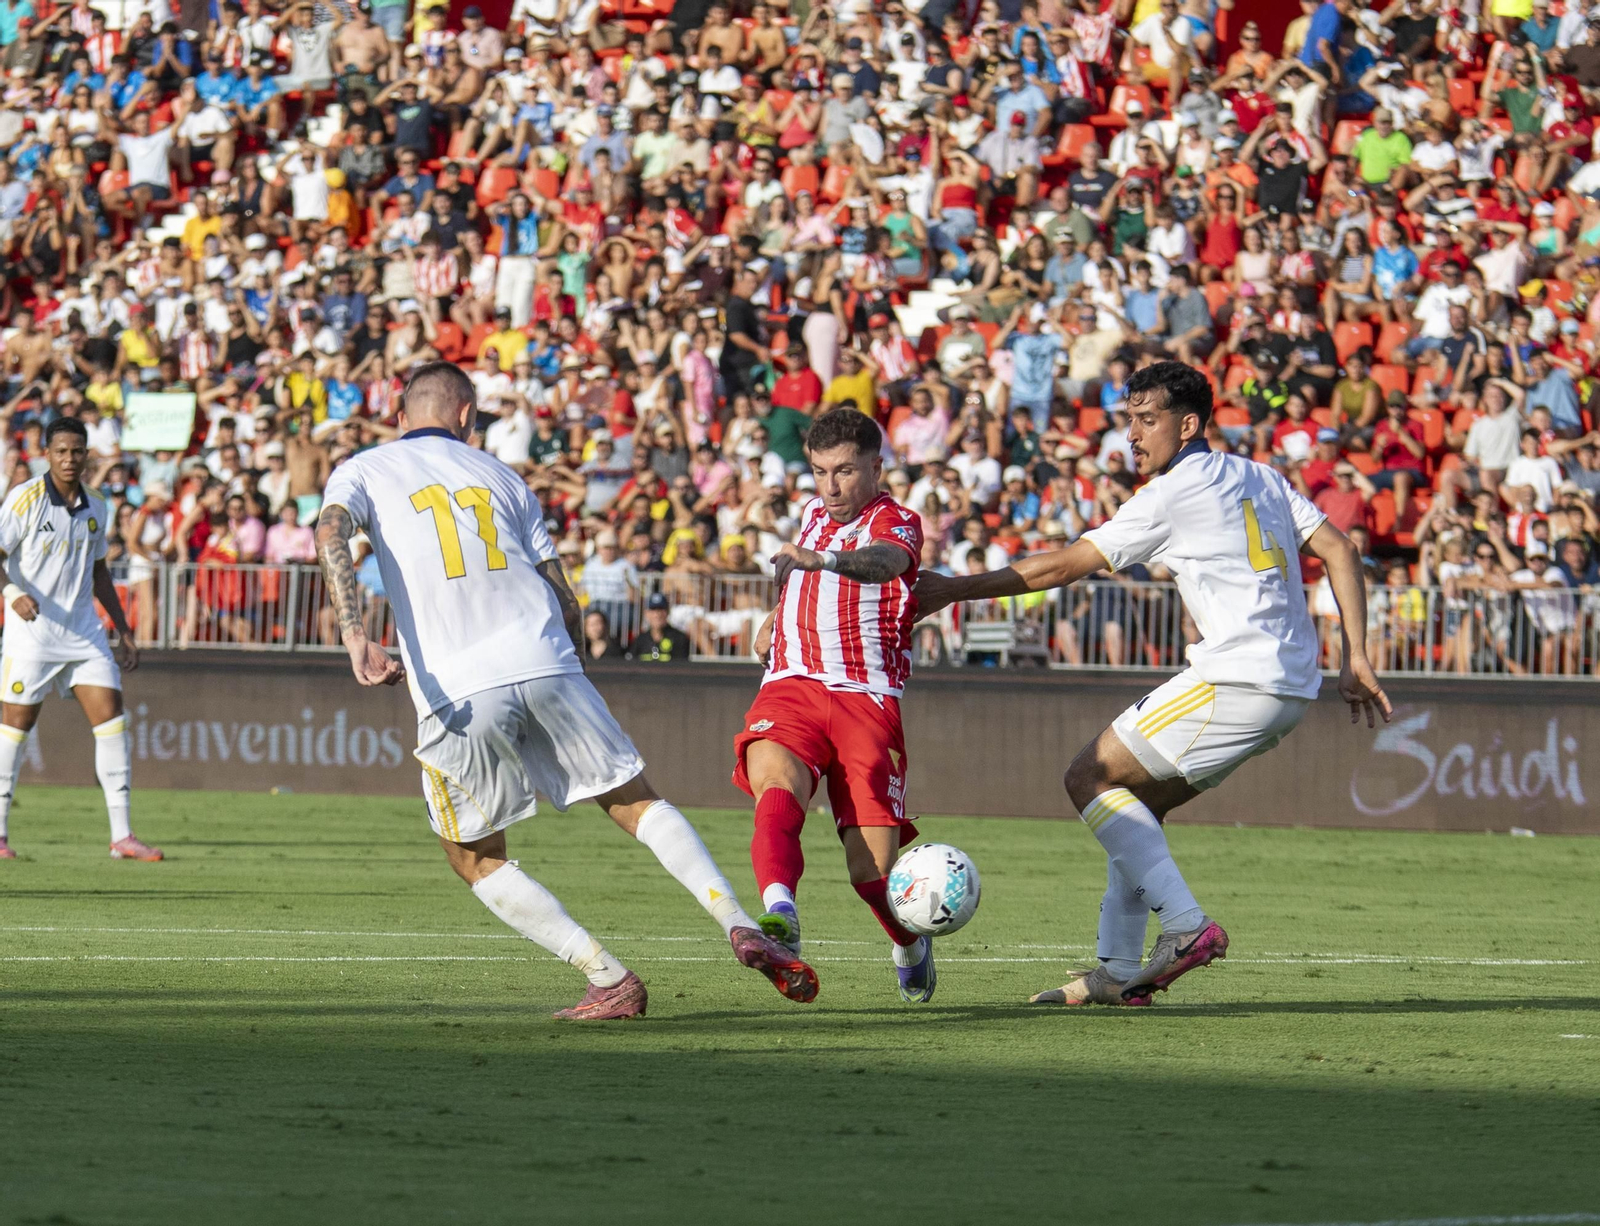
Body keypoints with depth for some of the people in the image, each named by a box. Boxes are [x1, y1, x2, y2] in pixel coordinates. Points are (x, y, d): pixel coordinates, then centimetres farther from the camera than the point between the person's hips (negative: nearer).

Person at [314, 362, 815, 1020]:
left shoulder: (361, 471, 15)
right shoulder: (499, 476, 22)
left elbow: (331, 531, -10)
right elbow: (566, 602, 17)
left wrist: (353, 635, -19)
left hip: (455, 694, -2)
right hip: (545, 666, 2)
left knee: (475, 859, 15)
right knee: (635, 800, 16)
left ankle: (610, 980, 4)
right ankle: (741, 926, -1)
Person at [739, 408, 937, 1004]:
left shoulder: (896, 522, -1)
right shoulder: (813, 513, 21)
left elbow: (885, 562, -28)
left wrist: (821, 560, -47)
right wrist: (774, 620, 30)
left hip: (867, 699, -4)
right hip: (791, 686, 4)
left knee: (872, 869, -9)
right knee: (775, 783, -32)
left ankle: (910, 943, 25)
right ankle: (780, 916, -53)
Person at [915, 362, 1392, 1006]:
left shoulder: (1170, 496, -6)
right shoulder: (1263, 478, 18)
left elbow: (1064, 566, -3)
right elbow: (1339, 551, 13)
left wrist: (956, 589, 5)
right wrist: (1355, 659, 12)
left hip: (1236, 681, -9)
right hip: (1289, 689, 9)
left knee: (1091, 777, -3)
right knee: (1135, 804, 16)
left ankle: (1186, 924, -12)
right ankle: (1118, 971, 11)